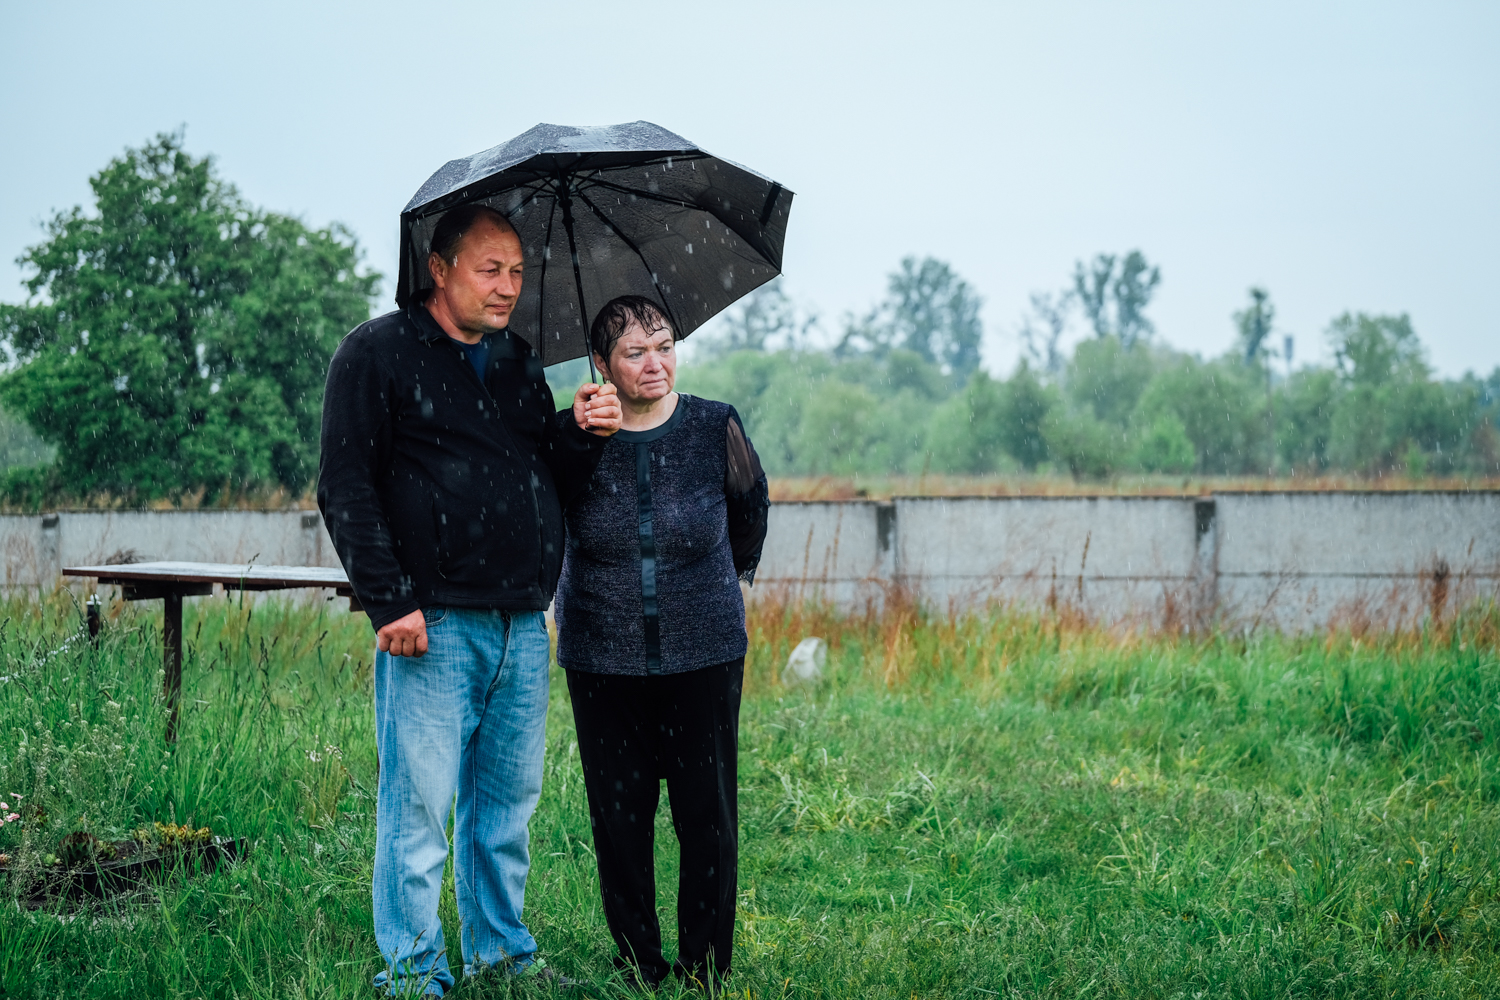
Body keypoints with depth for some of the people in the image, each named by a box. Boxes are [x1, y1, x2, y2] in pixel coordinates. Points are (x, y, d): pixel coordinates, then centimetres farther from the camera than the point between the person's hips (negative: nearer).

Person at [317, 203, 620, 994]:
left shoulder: (520, 365, 17)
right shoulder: (378, 353, -2)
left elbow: (555, 485, 18)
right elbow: (346, 489, -8)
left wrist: (582, 434, -3)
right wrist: (391, 602, -14)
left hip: (523, 625, 6)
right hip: (433, 623, -6)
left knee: (508, 796, 12)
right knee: (420, 797, -4)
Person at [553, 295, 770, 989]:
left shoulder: (716, 428, -3)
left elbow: (750, 507, 17)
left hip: (704, 654, 0)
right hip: (604, 662, 0)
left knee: (708, 815, 0)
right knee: (618, 819, 4)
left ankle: (706, 971, 10)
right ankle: (637, 972, 15)